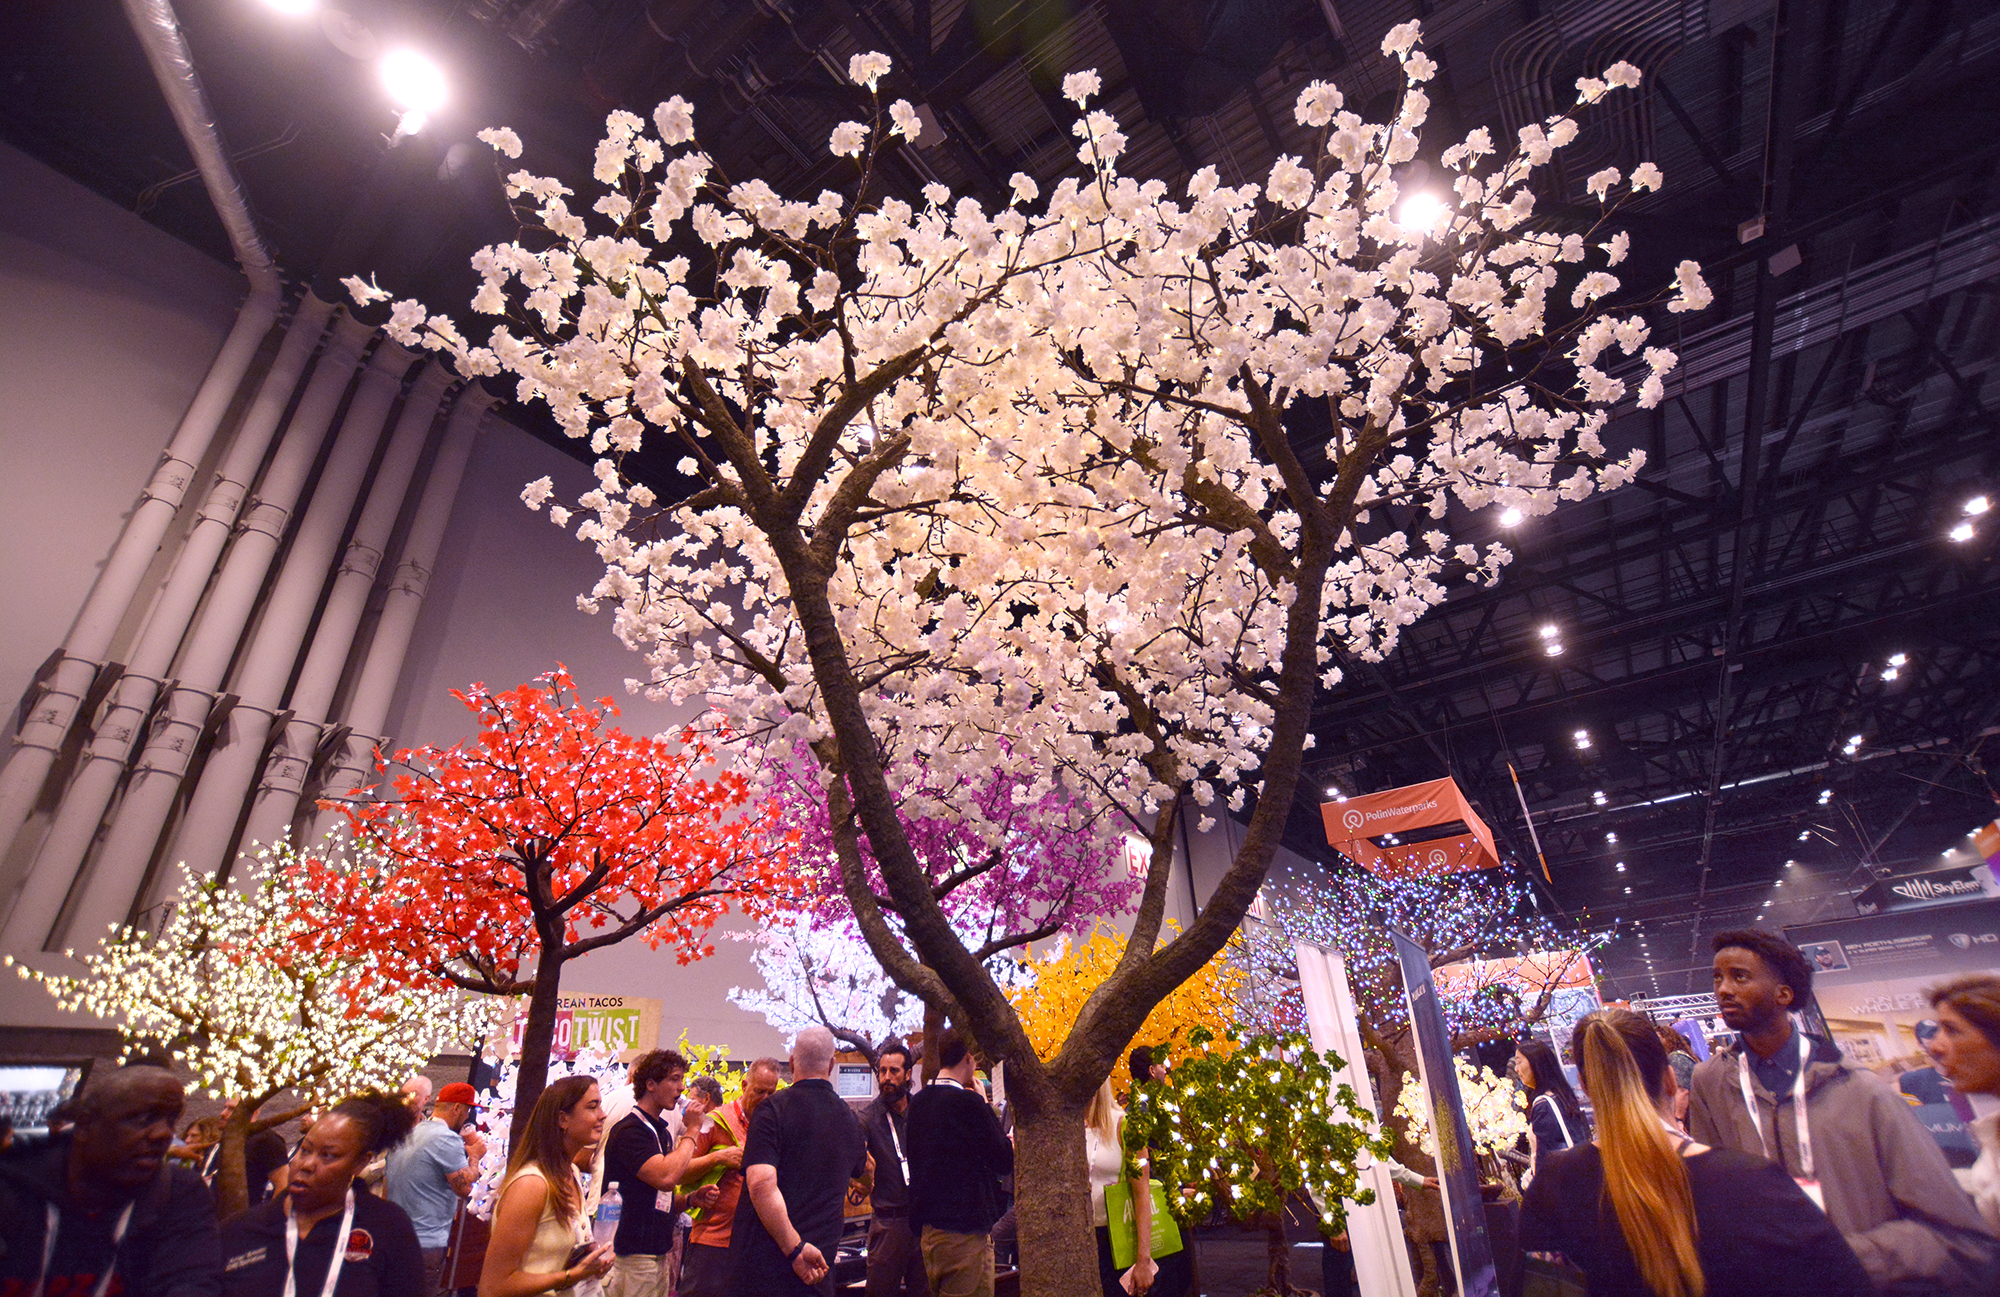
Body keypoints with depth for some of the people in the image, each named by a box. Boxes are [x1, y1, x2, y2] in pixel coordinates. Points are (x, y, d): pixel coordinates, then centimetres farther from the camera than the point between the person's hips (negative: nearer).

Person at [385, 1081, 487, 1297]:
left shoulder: (405, 1135, 11)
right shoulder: (448, 1139, -18)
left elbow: (385, 1191, 19)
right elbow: (464, 1187, -17)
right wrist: (475, 1156, -2)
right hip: (426, 1245, -9)